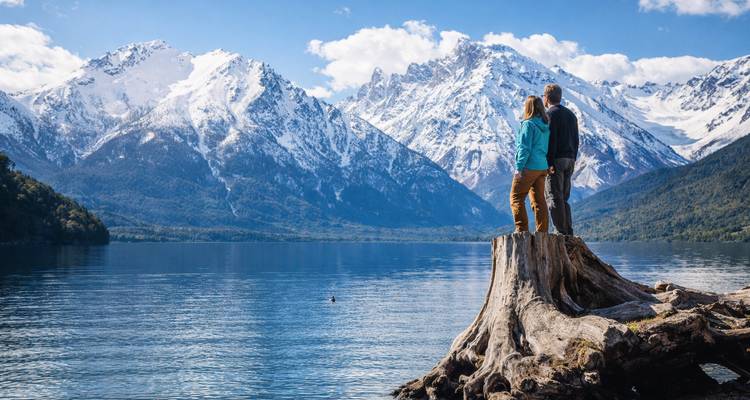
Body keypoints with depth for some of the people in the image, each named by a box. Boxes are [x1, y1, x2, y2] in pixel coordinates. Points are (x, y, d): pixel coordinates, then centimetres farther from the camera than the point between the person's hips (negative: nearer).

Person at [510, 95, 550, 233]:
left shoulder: (528, 124, -12)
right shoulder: (546, 126, 10)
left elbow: (524, 148, -16)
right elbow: (546, 147, 13)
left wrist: (519, 167, -13)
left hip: (529, 167, -8)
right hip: (542, 167, 8)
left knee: (516, 198, 0)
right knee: (539, 200, 10)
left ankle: (522, 230, -4)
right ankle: (542, 232, 11)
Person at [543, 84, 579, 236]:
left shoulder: (550, 114, -8)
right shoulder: (571, 114, 16)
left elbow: (550, 139, -17)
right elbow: (576, 140, 16)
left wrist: (549, 163, -19)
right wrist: (572, 161, 19)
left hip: (555, 160, -8)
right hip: (569, 160, 8)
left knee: (554, 198, -5)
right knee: (563, 198, 12)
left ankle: (561, 232, -8)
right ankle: (568, 233, 9)